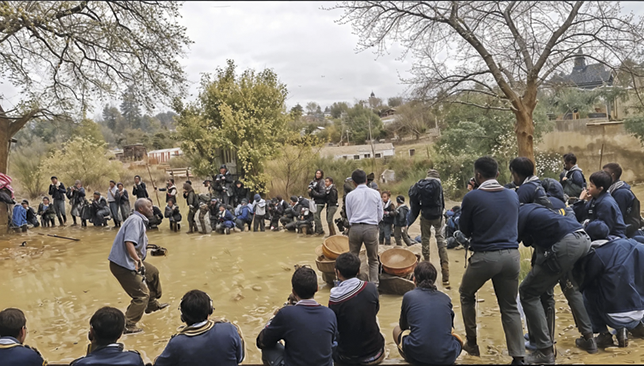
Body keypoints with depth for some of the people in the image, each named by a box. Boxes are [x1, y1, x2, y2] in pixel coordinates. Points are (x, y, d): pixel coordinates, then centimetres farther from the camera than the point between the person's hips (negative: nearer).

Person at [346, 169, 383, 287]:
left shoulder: (350, 195, 3)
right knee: (373, 260, 10)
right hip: (371, 228, 0)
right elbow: (380, 216, 7)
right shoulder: (375, 193, 5)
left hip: (355, 228, 0)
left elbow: (349, 217, 7)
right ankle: (374, 285, 7)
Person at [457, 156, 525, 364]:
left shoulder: (472, 197, -8)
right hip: (511, 255, 4)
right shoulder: (513, 196, 8)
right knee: (510, 307, 14)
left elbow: (464, 230, 4)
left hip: (484, 256, -4)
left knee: (466, 295, 22)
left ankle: (472, 343, 27)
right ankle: (518, 356, 11)